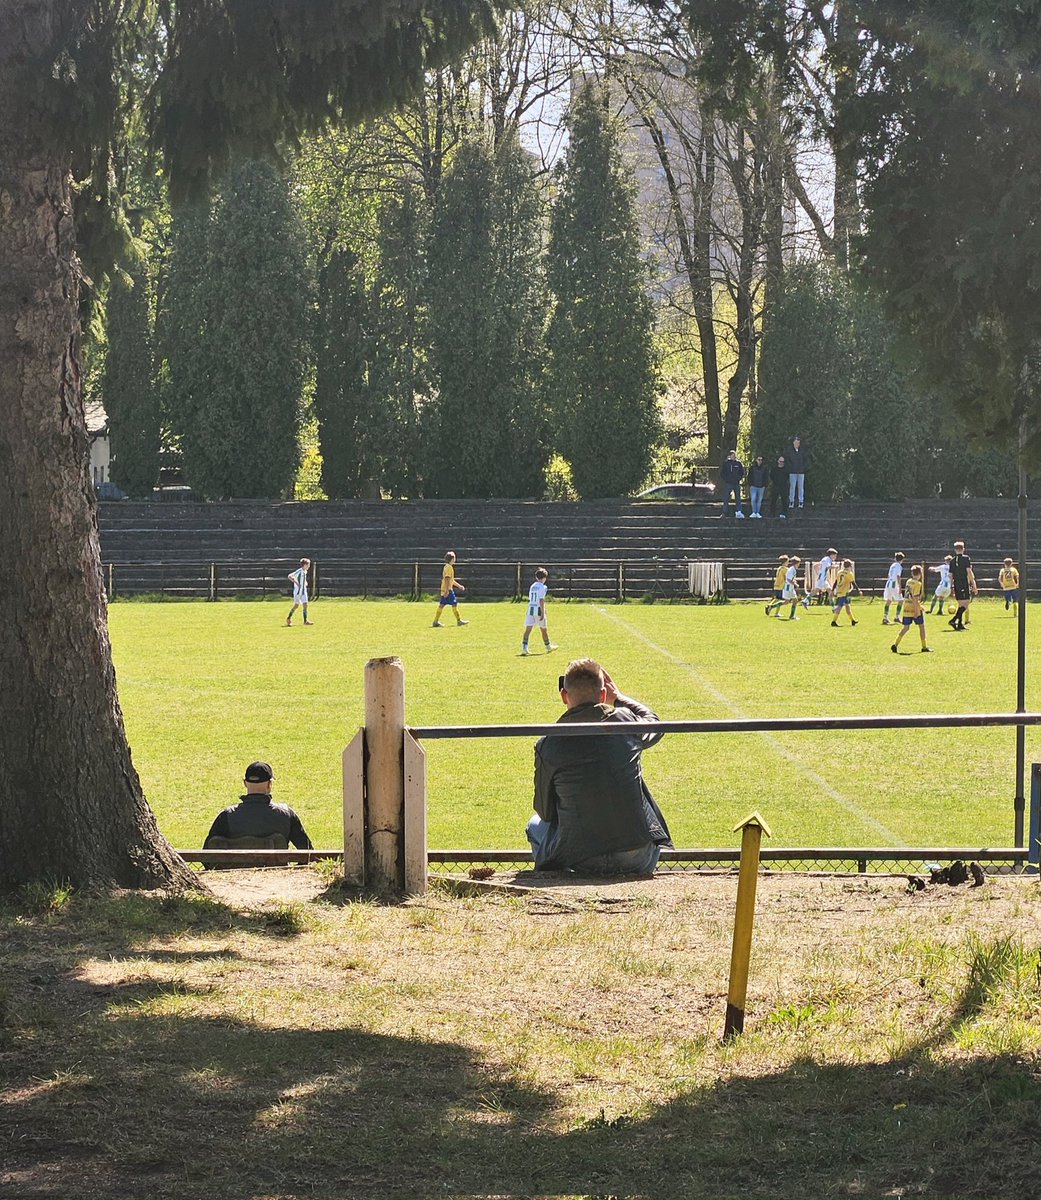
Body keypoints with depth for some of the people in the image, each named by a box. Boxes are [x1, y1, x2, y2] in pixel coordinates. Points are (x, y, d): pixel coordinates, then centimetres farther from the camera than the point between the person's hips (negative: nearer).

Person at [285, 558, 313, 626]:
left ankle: (305, 621, 0)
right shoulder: (299, 571, -16)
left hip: (303, 591, 7)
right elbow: (290, 576, -22)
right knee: (296, 605, -1)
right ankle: (289, 618, 15)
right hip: (297, 591, -7)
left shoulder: (305, 572, 9)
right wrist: (296, 582, -24)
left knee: (305, 605, 0)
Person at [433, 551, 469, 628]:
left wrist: (459, 586, 29)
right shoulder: (449, 567, -13)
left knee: (442, 605, 7)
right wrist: (447, 590, -25)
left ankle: (436, 621, 6)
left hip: (445, 590, 10)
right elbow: (447, 579, -21)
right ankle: (459, 621, -1)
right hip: (448, 589, -10)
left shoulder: (447, 567, 19)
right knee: (454, 604, -5)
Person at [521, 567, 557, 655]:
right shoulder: (542, 587, -9)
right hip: (538, 609, -5)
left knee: (528, 628, -3)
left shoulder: (532, 586, 12)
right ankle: (548, 645, 29)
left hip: (530, 608, 5)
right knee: (544, 629, 13)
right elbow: (541, 601, -16)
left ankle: (524, 646, -18)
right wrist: (543, 613, -17)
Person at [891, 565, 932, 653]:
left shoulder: (908, 582, 10)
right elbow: (915, 598, -19)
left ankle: (895, 644, -4)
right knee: (921, 626, 7)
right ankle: (924, 647, 12)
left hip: (906, 608, 7)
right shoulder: (918, 584, -13)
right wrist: (917, 609, -19)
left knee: (906, 627, 9)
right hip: (914, 608, -7)